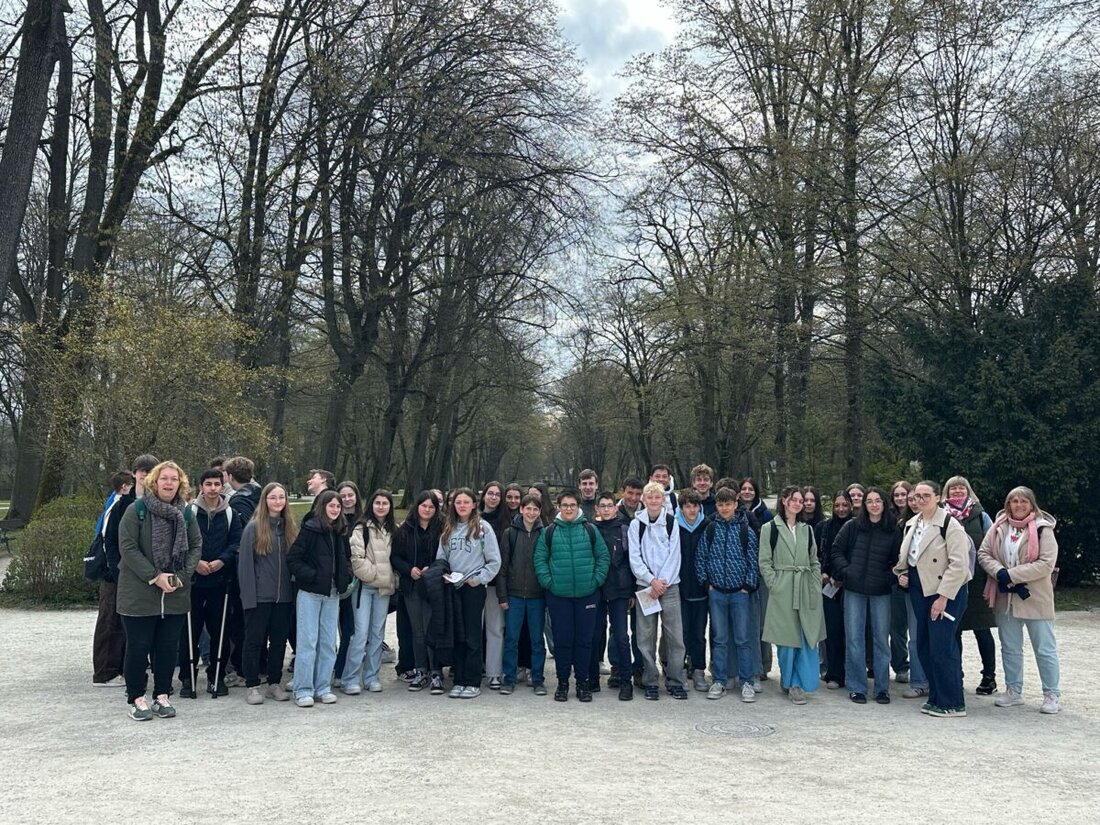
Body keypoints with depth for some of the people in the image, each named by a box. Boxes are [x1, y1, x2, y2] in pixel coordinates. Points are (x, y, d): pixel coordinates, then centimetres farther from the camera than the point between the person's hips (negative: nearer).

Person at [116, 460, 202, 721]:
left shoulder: (185, 514, 7)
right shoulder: (136, 510, -7)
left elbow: (196, 546, 7)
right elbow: (128, 548, -12)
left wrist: (182, 576, -8)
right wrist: (155, 577, -17)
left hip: (175, 594, 4)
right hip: (139, 593, -4)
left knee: (169, 647, 9)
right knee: (138, 646, 4)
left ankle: (163, 696, 22)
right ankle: (136, 699, 17)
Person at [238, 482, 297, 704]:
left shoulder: (291, 528, 8)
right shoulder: (253, 528, -6)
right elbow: (245, 563, -7)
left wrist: (294, 590, 3)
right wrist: (248, 594, -13)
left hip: (284, 596, 4)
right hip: (259, 595, -4)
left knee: (279, 640, 11)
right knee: (254, 640, 4)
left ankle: (275, 684, 22)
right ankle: (252, 686, 14)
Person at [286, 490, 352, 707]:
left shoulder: (341, 532, 9)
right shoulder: (310, 529, -9)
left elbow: (346, 557, 21)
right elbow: (293, 559, -11)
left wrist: (346, 577, 5)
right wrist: (311, 576, -16)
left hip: (332, 593, 6)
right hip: (310, 592, -6)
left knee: (328, 641, 9)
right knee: (308, 641, -2)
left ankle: (323, 687, 18)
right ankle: (303, 689, 7)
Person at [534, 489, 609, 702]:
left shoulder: (590, 530, 3)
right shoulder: (549, 532, 2)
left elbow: (603, 557, 5)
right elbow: (539, 559, 2)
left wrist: (597, 580, -4)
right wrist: (548, 581, -7)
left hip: (587, 594, 0)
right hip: (558, 595, 0)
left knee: (584, 640, 6)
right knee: (562, 640, 6)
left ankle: (582, 682, 18)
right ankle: (562, 682, 19)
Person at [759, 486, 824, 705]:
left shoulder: (807, 529, 15)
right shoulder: (770, 528, 0)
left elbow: (815, 562, 16)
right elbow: (764, 562, -3)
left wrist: (816, 587, 6)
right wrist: (775, 585, -11)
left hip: (805, 590, 4)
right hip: (782, 591, -4)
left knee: (808, 637, 1)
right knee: (787, 638, 0)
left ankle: (797, 684, 12)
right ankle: (790, 682, 13)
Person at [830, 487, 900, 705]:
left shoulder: (892, 531, 2)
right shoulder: (852, 526, 2)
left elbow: (897, 560, 6)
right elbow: (836, 550, 6)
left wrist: (891, 576, -9)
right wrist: (845, 570, -5)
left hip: (881, 591, 0)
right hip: (854, 589, 0)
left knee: (882, 638, 6)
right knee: (854, 638, 3)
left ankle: (882, 688, 18)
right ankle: (856, 688, 13)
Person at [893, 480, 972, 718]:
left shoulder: (949, 524, -13)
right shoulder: (912, 524, 10)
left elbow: (959, 564, -18)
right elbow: (905, 556, 25)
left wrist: (943, 597, -19)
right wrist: (901, 573, 5)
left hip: (945, 592, -8)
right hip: (919, 590, 8)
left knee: (942, 648, -8)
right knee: (924, 647, 10)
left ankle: (952, 704, 3)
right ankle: (936, 698, 22)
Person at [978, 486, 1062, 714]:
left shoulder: (1042, 529, -8)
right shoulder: (999, 527, 3)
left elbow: (1046, 564, -16)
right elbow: (983, 553, 1)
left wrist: (1011, 575, -19)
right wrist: (1001, 573, -16)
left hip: (1035, 599, -4)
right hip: (1005, 598, 4)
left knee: (1045, 649, 4)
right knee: (1010, 648, 14)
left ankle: (1052, 695, 15)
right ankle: (1013, 691, 26)